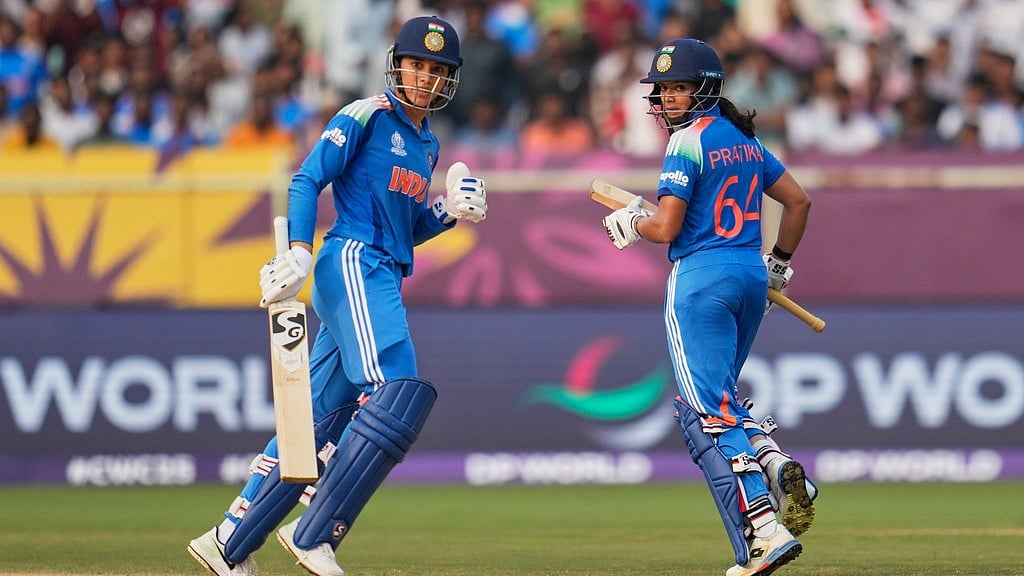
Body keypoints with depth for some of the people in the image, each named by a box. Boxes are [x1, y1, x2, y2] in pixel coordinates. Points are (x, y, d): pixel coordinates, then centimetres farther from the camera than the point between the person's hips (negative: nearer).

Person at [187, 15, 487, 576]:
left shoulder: (427, 145, 21)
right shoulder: (366, 116, -2)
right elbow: (307, 181, -8)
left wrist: (448, 212, 5)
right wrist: (299, 251, -21)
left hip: (384, 278, 9)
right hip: (351, 263, -9)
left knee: (322, 418, 7)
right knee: (396, 396, -22)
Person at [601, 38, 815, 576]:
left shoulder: (688, 142, -10)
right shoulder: (745, 139, 14)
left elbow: (666, 227, -16)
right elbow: (798, 200, 19)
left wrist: (630, 220, 5)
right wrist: (778, 264, 30)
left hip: (701, 278, -8)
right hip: (751, 277, 8)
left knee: (705, 413, -8)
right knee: (717, 396, 23)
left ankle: (763, 531, -21)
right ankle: (774, 462, -4)